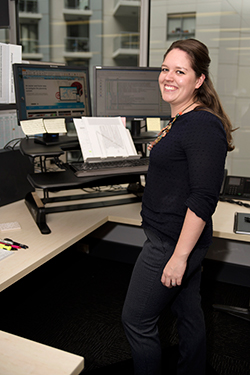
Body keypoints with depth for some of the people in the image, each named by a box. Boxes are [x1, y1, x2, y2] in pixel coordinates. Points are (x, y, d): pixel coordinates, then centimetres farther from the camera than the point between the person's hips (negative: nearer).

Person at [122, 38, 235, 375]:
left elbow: (204, 198, -26)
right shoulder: (181, 120, 11)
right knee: (189, 313, 22)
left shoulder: (203, 126, -21)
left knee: (136, 321, 5)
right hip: (179, 239, 10)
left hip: (173, 242, -10)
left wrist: (179, 256, -25)